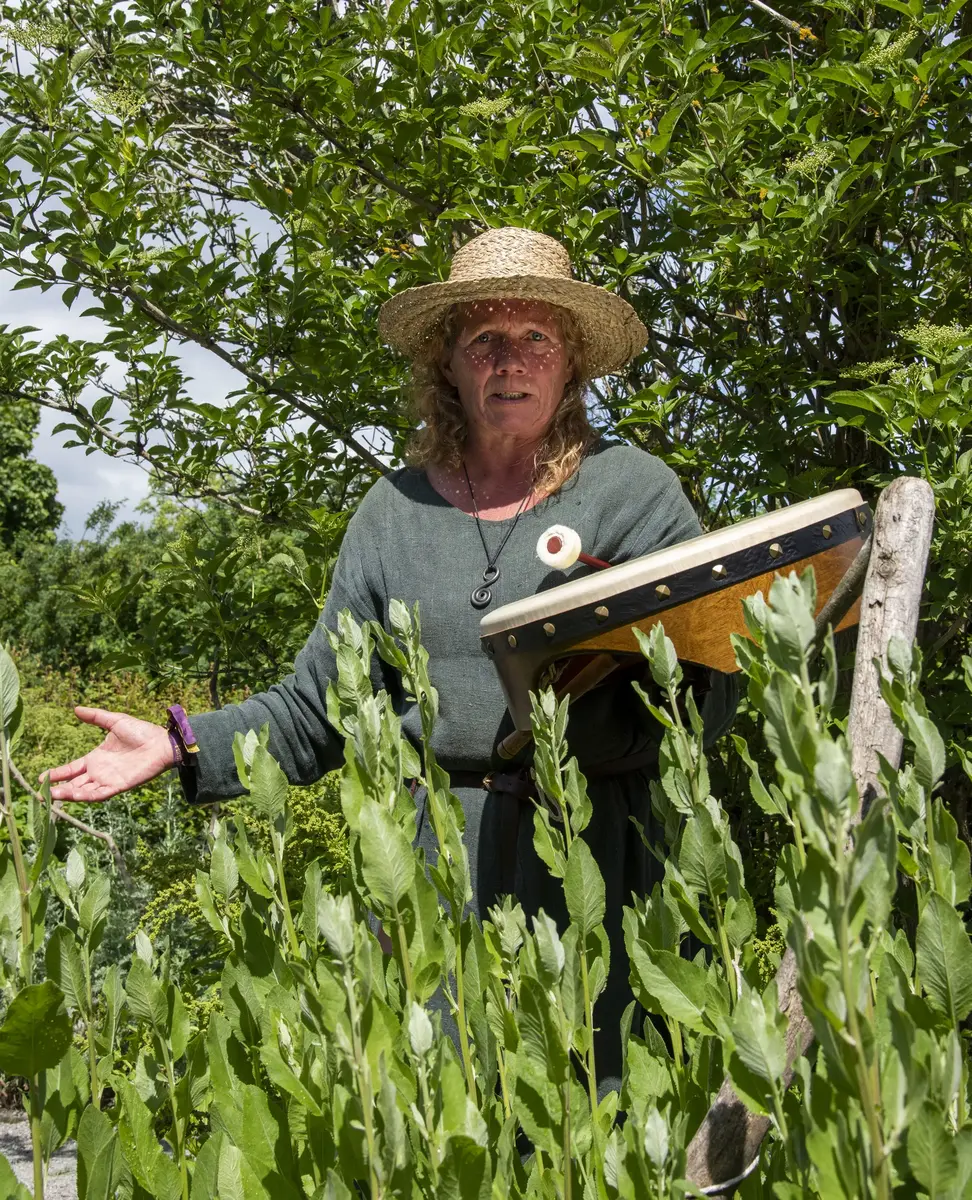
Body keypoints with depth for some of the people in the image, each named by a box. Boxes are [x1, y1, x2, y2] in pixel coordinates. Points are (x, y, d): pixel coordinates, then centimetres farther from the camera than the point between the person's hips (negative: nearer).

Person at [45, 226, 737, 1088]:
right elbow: (318, 710, 13)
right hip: (430, 863, 2)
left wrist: (601, 733, -20)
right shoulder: (396, 511, 10)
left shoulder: (635, 489, 3)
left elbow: (710, 691, -2)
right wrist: (184, 748, 3)